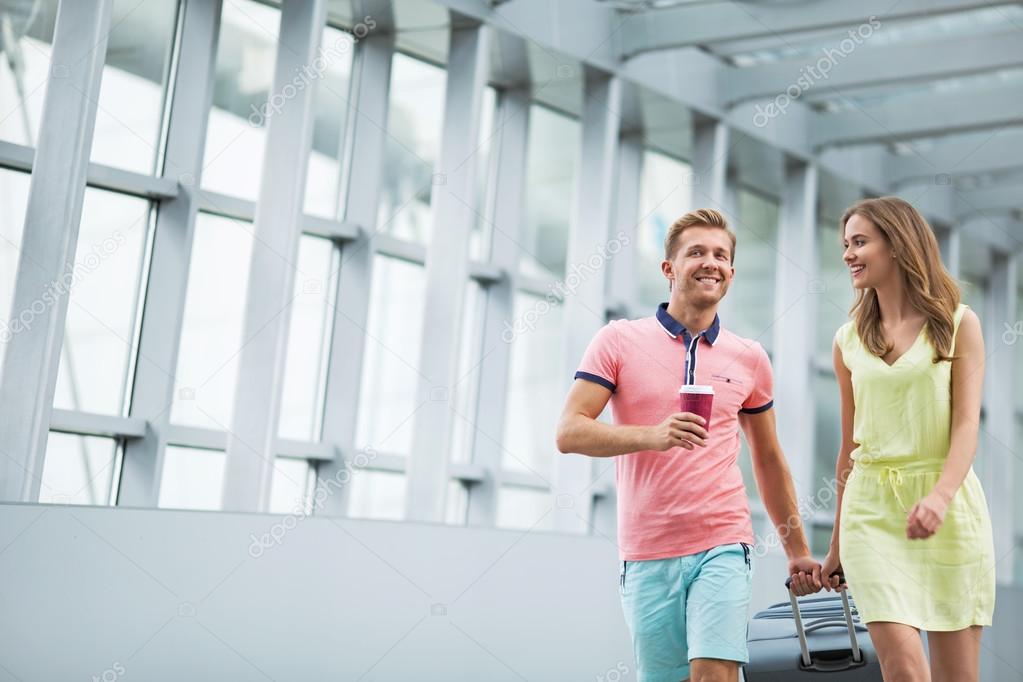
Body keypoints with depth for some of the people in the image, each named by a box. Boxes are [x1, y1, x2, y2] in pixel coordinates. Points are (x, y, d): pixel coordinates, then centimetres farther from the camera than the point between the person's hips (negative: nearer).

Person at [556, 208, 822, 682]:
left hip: (722, 544, 1)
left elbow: (768, 460, 19)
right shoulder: (618, 340, 1)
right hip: (645, 553, 0)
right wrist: (652, 435, -22)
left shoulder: (749, 358, 9)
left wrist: (797, 549, 21)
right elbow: (570, 432, -7)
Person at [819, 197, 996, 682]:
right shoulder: (849, 341, 11)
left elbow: (968, 423, -6)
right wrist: (837, 544, 17)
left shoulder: (958, 324, 3)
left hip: (947, 505, -1)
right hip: (872, 507, 1)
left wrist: (939, 496, -25)